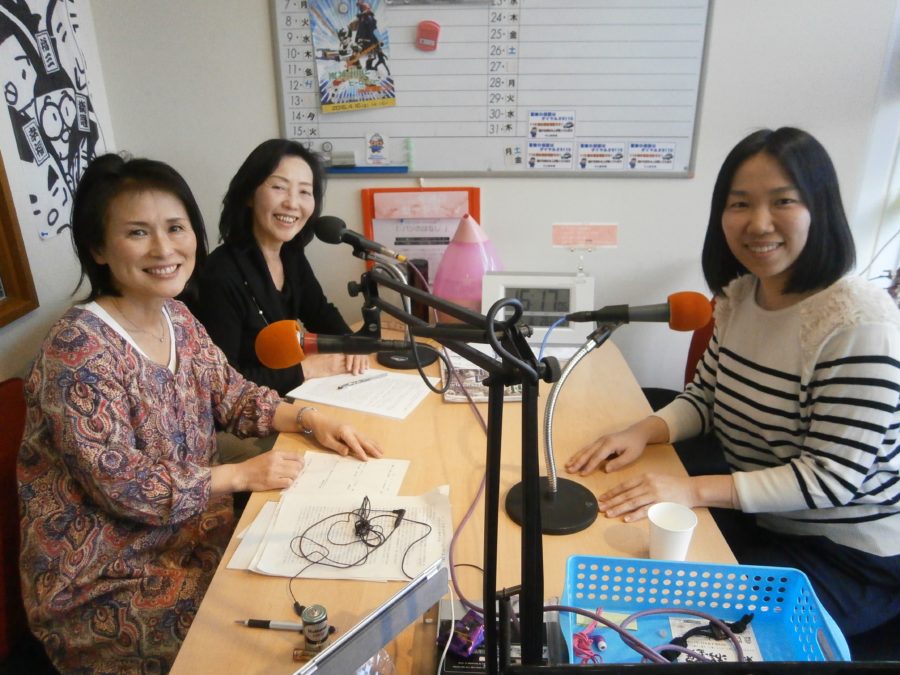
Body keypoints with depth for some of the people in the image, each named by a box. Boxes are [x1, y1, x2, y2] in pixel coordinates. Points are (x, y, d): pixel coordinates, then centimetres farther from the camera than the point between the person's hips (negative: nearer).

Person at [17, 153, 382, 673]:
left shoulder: (176, 316, -1)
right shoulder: (79, 348, -25)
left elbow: (231, 394, 6)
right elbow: (121, 485, -25)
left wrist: (309, 418, -9)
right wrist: (242, 475, -21)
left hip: (187, 526, 7)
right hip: (103, 577, -7)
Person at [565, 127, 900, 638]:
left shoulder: (859, 324, -25)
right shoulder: (740, 295, -2)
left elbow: (832, 476, -25)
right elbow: (706, 396, 5)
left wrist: (695, 490, -32)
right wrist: (644, 432, -15)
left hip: (850, 557, -6)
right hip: (763, 525, 6)